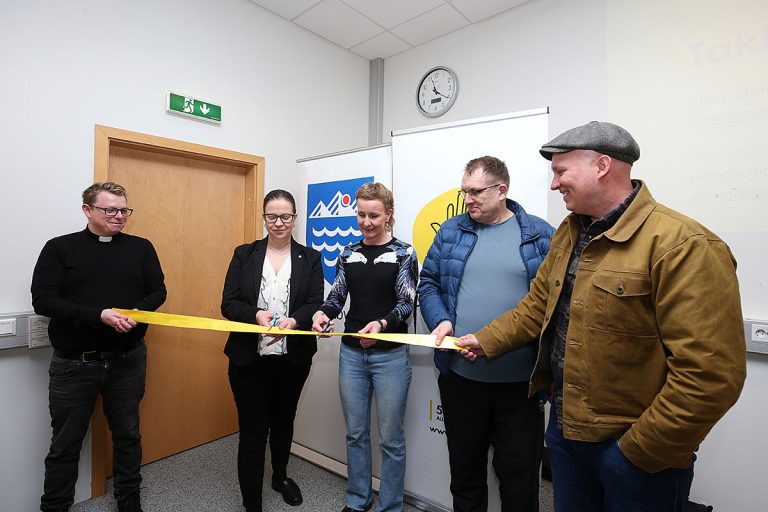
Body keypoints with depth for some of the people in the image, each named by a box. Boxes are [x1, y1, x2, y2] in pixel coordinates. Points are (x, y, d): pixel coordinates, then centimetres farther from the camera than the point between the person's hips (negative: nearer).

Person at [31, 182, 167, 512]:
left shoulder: (141, 247, 3)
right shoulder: (60, 248, -3)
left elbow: (158, 291, 5)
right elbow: (42, 300, -10)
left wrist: (138, 312, -15)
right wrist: (98, 315, -23)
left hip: (128, 360, 2)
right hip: (73, 363, -2)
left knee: (128, 435, 16)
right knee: (65, 443, 13)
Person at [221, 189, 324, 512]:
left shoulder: (310, 258, 1)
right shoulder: (244, 254, 2)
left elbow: (316, 305, -8)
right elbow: (228, 304, -4)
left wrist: (293, 321, -29)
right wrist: (256, 314, -24)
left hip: (294, 359, 2)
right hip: (249, 360, -1)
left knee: (283, 421, 22)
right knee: (252, 432, 3)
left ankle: (281, 477, 49)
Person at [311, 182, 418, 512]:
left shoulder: (403, 254, -5)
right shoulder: (348, 254, 7)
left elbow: (406, 304, -10)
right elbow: (337, 297, 7)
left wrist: (382, 323, -29)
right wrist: (322, 313, -15)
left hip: (390, 355, -3)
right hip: (351, 353, 4)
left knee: (390, 438, 8)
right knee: (356, 433, 17)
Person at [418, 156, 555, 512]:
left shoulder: (540, 235, -1)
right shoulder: (451, 231, 4)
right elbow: (428, 283, 7)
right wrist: (440, 320, -9)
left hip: (520, 381, -1)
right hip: (459, 376, 2)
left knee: (520, 477, 15)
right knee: (465, 471, 21)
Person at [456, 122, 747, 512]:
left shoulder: (683, 245, -22)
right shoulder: (568, 233, 4)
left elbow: (711, 374, -24)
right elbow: (538, 305, 12)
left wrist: (642, 451, -18)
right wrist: (485, 340, 7)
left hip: (636, 451, -7)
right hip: (565, 426, 7)